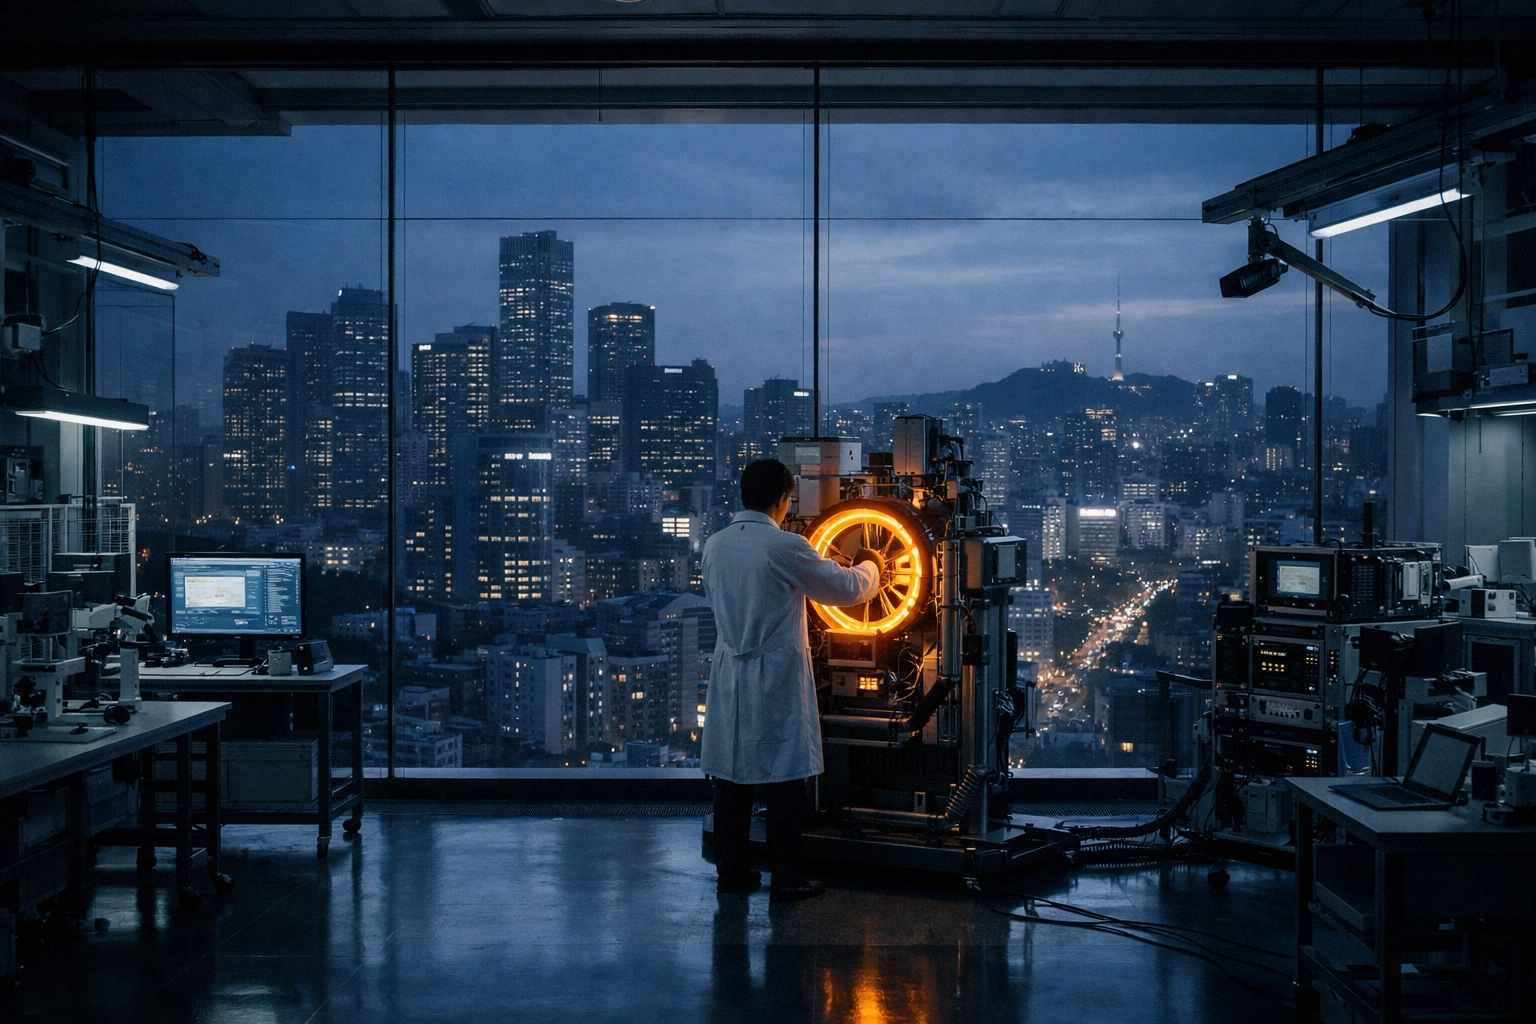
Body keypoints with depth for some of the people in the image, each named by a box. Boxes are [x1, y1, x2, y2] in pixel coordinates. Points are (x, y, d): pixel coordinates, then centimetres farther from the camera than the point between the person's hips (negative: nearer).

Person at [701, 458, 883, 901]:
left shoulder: (715, 546, 3)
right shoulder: (786, 548, -15)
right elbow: (848, 589, -6)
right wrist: (869, 567, 17)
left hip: (729, 678, 6)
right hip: (776, 678, -6)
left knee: (732, 776, 11)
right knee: (782, 777, 1)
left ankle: (731, 870, 18)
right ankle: (786, 879, 5)